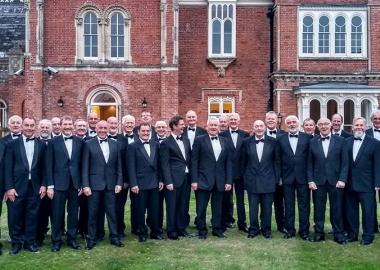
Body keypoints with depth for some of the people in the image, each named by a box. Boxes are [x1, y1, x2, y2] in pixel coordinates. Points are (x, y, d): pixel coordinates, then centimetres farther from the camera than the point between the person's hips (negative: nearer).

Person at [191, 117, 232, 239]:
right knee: (201, 207, 4)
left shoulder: (224, 141, 9)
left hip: (220, 180, 3)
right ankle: (202, 230, 18)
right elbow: (194, 161, -4)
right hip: (203, 179, -3)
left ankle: (217, 229, 23)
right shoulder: (199, 140, -1)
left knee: (217, 207, 11)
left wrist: (229, 181, 1)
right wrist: (194, 180, -10)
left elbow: (228, 162, 8)